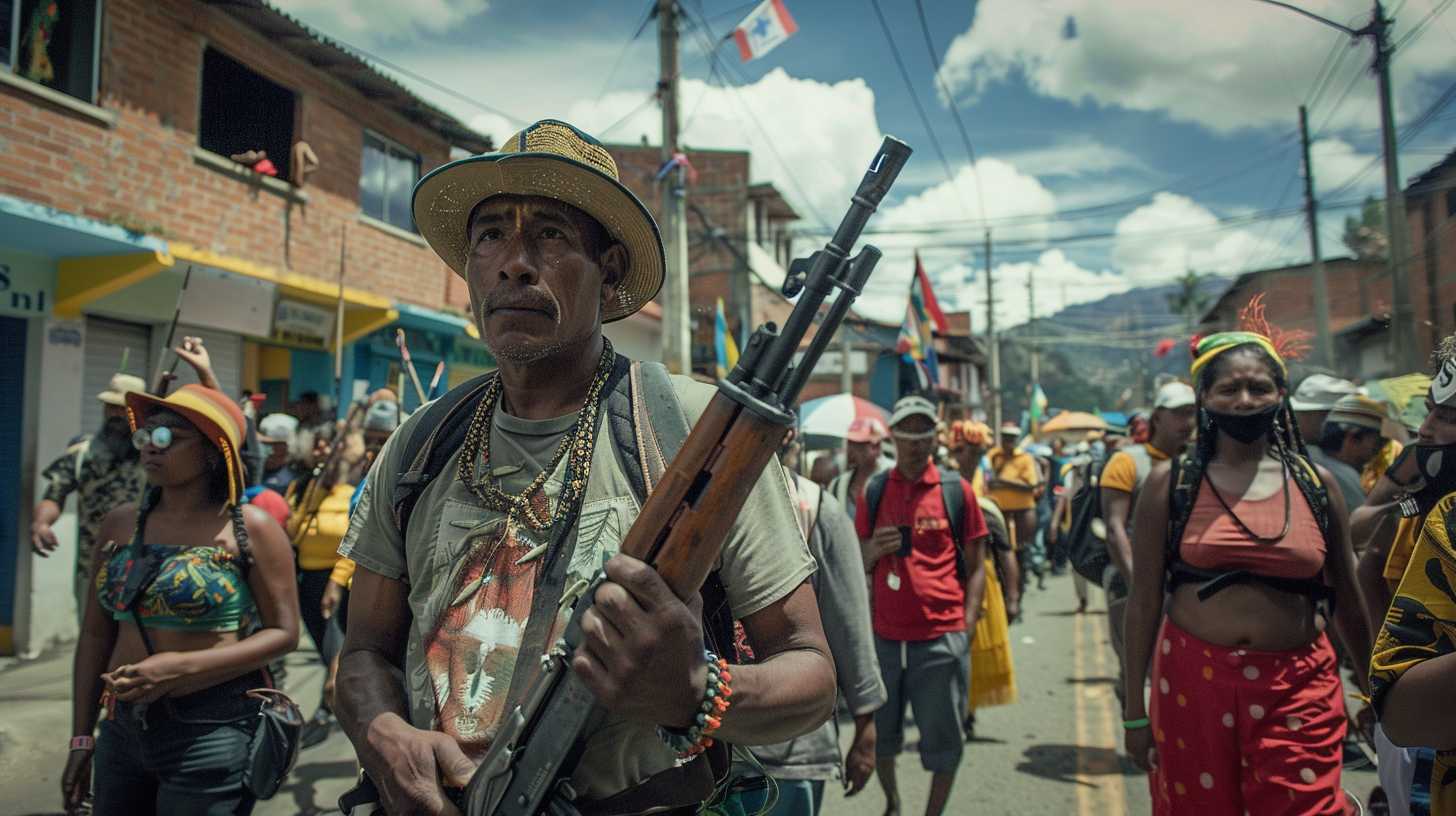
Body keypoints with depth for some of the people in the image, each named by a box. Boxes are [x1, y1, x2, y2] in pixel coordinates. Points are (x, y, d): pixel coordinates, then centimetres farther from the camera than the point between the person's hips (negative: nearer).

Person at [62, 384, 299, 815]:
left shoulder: (250, 528, -10)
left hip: (213, 730, -5)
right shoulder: (119, 524, 6)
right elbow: (95, 635, 10)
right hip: (122, 727, 5)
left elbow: (283, 633, -10)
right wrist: (82, 738, 9)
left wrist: (181, 667, -19)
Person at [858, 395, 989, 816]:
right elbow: (856, 567, 12)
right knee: (880, 733, 15)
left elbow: (976, 567, 3)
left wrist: (966, 628, -5)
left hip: (942, 637, -2)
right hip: (884, 635, 2)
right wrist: (871, 551, -10)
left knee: (942, 740, 7)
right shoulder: (873, 492, 5)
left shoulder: (956, 489, -1)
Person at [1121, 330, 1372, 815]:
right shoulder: (1171, 483, -2)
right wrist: (1134, 710, -1)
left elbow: (1347, 599, 13)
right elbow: (1144, 602, -1)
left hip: (1296, 687, 1)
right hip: (1192, 681, -1)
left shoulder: (1316, 483, 4)